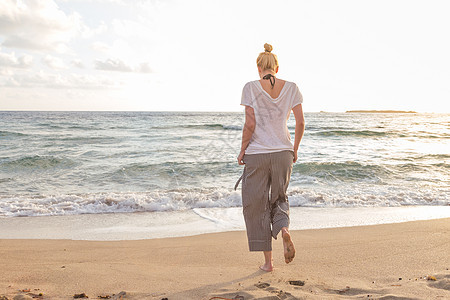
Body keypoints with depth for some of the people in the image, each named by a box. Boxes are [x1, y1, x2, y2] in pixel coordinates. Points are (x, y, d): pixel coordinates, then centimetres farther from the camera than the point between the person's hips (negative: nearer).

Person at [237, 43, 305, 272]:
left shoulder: (251, 88, -6)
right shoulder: (291, 88, 2)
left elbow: (250, 125, -12)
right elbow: (300, 122, 0)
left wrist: (242, 151, 1)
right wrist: (295, 149, 12)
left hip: (257, 153, -3)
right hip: (283, 152, 3)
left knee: (256, 205, 9)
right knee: (279, 198, 22)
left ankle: (268, 260, 13)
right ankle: (283, 229, -11)